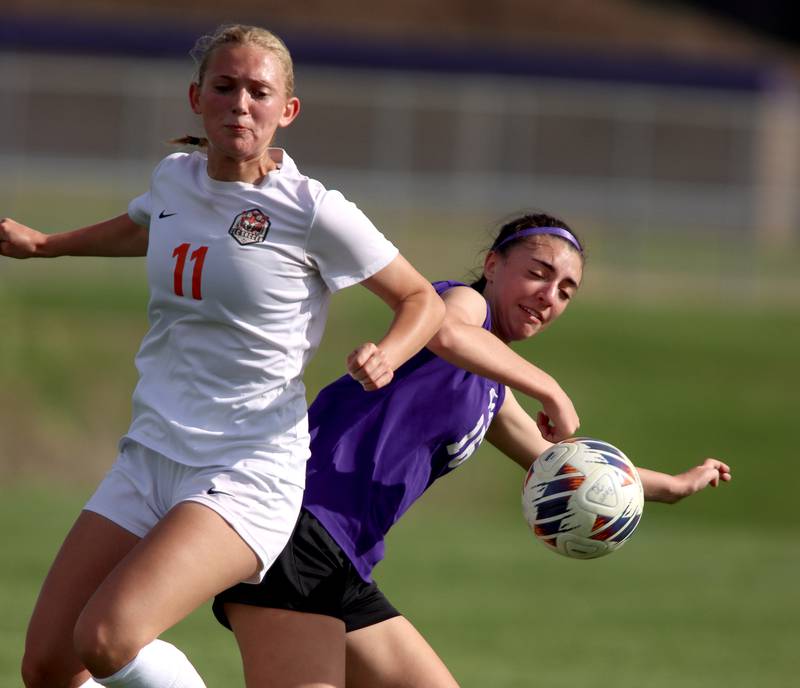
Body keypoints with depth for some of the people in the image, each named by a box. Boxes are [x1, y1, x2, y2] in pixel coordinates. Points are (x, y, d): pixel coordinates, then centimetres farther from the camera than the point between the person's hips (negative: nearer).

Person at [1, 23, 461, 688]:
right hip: (150, 456, 7)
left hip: (250, 469, -6)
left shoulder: (312, 211, -11)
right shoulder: (174, 178, 8)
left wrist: (386, 354, -19)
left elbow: (422, 300, 0)